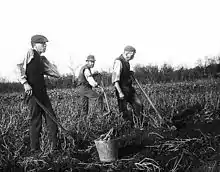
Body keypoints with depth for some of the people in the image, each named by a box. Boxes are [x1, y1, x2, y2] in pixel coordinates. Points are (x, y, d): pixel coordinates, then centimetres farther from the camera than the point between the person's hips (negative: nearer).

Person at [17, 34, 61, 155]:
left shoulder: (40, 59, 22)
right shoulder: (30, 53, -1)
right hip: (32, 92, -8)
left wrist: (45, 60, 20)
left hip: (43, 93, 8)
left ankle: (54, 147, 11)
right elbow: (20, 67, -13)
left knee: (51, 119, 5)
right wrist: (25, 83, -22)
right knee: (36, 121, -3)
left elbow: (56, 74, 22)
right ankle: (35, 149, 7)